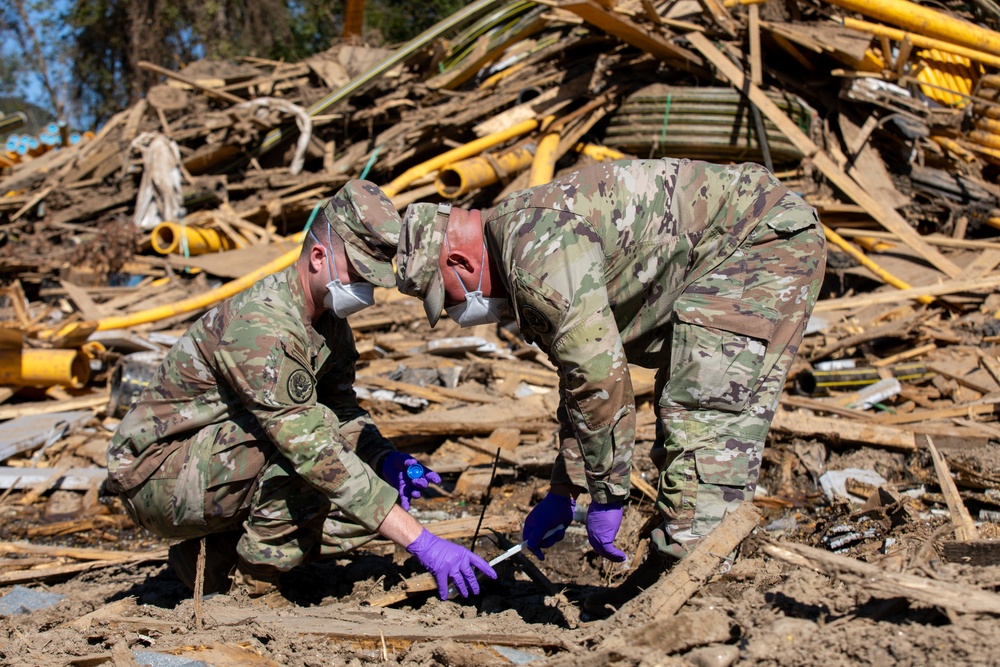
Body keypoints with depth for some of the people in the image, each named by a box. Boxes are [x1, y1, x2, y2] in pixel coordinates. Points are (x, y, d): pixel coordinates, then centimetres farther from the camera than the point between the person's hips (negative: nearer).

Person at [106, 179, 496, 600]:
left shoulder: (329, 318, 0)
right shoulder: (260, 325, -30)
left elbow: (344, 410, 9)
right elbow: (316, 452, -35)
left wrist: (386, 459, -14)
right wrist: (421, 542, -36)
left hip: (215, 464, 9)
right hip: (155, 477, -9)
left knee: (375, 506, -4)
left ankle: (214, 560, 3)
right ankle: (252, 587, -14)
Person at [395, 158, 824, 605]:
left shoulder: (538, 253, -24)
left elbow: (600, 376, -26)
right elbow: (582, 372, 17)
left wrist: (606, 498, -14)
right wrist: (562, 493, 18)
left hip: (769, 237, -11)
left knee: (705, 417, -18)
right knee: (686, 409, 14)